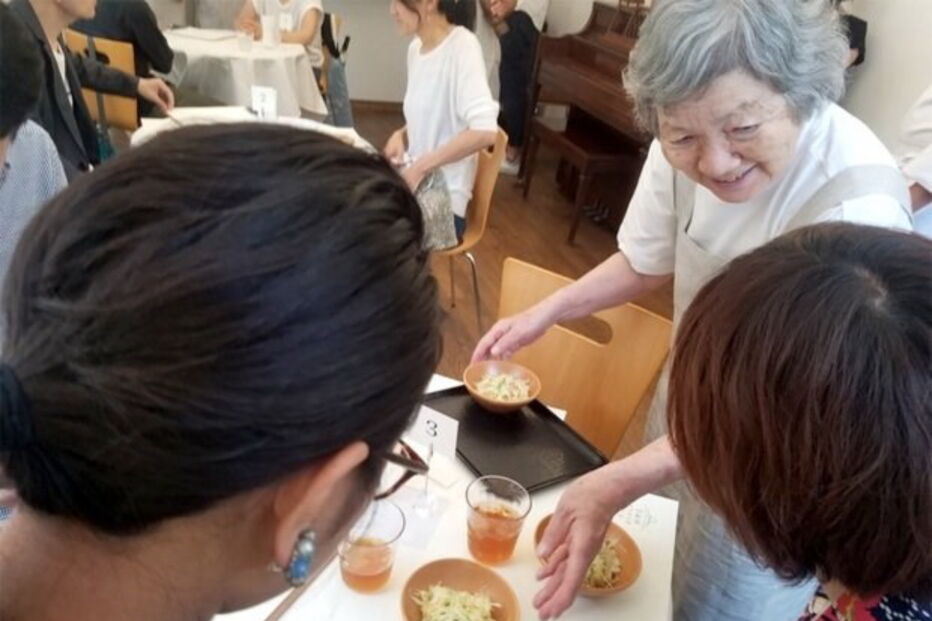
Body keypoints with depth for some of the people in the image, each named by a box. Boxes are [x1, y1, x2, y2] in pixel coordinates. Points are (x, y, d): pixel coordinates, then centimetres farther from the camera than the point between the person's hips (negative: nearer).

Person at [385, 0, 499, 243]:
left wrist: (421, 166, -24)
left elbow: (485, 131, -28)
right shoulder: (416, 48, 8)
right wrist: (401, 135, -1)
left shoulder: (461, 45, -16)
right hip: (415, 185, 7)